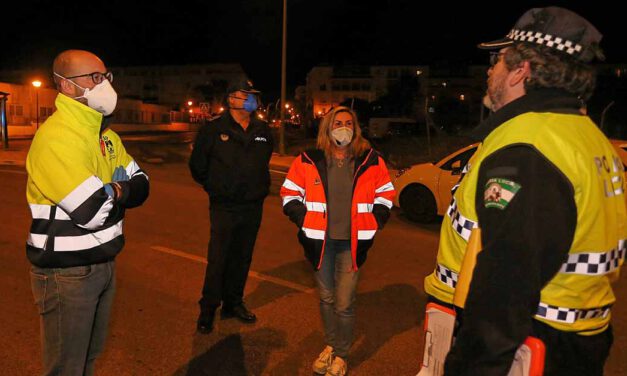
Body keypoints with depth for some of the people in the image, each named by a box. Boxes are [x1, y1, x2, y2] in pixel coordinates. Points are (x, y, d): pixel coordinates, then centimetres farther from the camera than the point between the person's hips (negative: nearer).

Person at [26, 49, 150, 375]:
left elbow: (140, 186, 3)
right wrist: (118, 190, -8)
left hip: (104, 262, 8)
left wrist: (112, 190, -17)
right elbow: (92, 212, -28)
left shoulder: (105, 133, 7)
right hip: (66, 272, -8)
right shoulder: (55, 136, -21)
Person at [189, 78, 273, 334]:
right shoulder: (214, 129, -5)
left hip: (253, 207, 4)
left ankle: (233, 303, 27)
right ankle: (208, 309, 14)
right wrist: (214, 188, 8)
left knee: (242, 259, 12)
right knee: (217, 259, -2)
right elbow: (197, 164, 4)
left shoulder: (263, 131, 7)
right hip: (224, 207, -4)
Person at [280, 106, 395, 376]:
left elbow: (385, 196, 10)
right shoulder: (309, 161, -2)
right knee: (326, 298, 15)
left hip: (352, 243, -1)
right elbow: (289, 194, 5)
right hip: (320, 241, 1)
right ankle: (330, 345, 37)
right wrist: (305, 222, -2)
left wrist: (372, 225, 2)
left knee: (344, 303, -1)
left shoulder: (371, 161, 0)